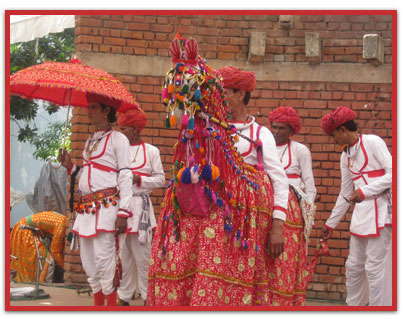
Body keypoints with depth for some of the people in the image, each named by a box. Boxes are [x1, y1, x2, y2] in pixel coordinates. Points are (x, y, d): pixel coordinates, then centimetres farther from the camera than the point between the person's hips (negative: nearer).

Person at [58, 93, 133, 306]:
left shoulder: (117, 139, -1)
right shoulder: (90, 141, 22)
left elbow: (125, 177, -7)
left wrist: (123, 212, -14)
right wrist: (70, 166, 8)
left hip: (106, 204, -8)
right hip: (86, 206, 8)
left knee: (103, 257, -14)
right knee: (88, 260, 6)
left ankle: (111, 303, -8)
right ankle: (98, 303, 14)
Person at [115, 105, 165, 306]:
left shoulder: (151, 151, 5)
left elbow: (160, 180, 3)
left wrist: (138, 179, -10)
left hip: (140, 207, -3)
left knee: (142, 255, -4)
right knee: (122, 255, 4)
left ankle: (148, 297, 4)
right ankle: (123, 298, 11)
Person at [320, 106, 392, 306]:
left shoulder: (372, 142, -5)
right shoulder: (346, 156, 16)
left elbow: (391, 174, -10)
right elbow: (345, 194, 22)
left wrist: (364, 191, -15)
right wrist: (331, 223, 23)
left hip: (380, 209, -7)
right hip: (360, 213, 7)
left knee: (374, 265, -8)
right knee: (353, 265, 8)